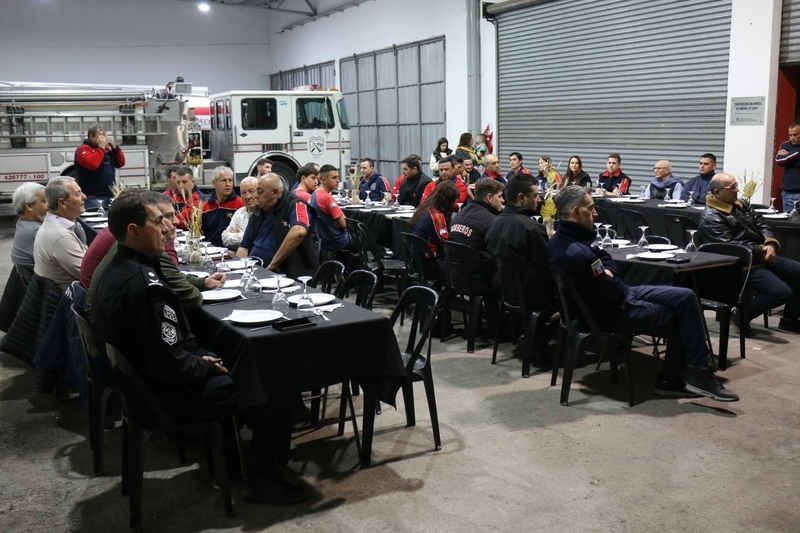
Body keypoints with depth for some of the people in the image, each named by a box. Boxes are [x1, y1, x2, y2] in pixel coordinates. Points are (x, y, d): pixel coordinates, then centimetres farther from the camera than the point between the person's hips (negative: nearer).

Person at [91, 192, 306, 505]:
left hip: (142, 377, 10)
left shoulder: (119, 269, 4)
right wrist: (207, 367, -11)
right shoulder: (141, 284, -30)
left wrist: (200, 358, 7)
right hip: (163, 392, -10)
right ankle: (260, 479, 10)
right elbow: (168, 364, -29)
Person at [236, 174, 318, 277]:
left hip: (292, 276, -5)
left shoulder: (294, 205, -9)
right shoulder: (258, 213, 12)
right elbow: (244, 246, 15)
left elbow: (299, 232, -27)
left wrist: (273, 265, -24)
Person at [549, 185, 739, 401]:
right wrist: (610, 279, -2)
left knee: (685, 298, 8)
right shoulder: (577, 254, -33)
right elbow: (616, 293, -24)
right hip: (613, 313, -10)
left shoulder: (561, 238, 0)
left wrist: (607, 272, -7)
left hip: (614, 297, 10)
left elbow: (606, 258, 14)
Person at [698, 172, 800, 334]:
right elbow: (730, 247, -25)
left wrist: (771, 244, -10)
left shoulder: (741, 205, 13)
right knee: (782, 292, -21)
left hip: (762, 257, 10)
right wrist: (762, 251, -20)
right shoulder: (711, 218, -16)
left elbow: (762, 225, 10)